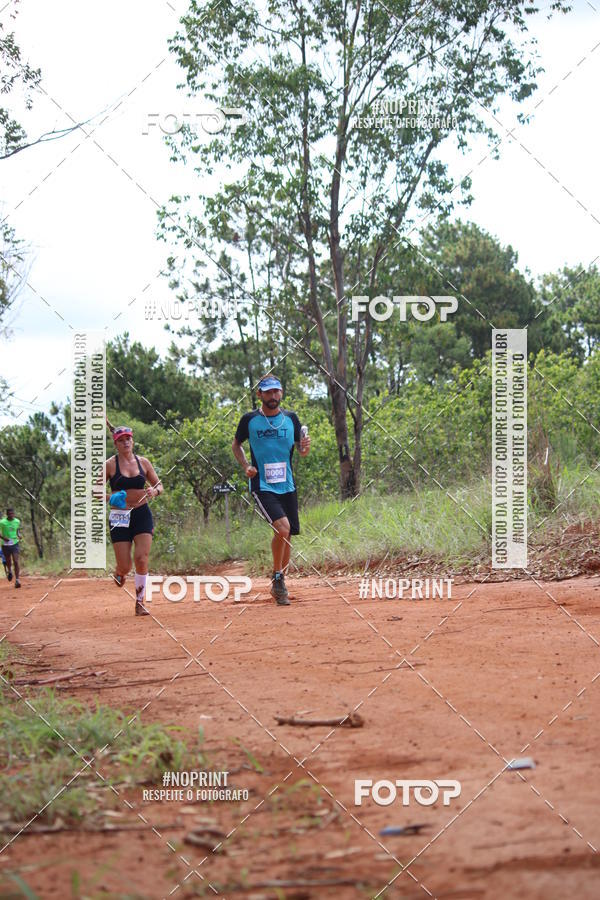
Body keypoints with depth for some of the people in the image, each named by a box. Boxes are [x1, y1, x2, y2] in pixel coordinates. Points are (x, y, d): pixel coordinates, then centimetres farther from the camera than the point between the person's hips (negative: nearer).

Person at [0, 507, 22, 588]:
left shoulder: (17, 521, 0)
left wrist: (19, 535, 0)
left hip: (15, 543, 1)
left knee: (16, 562, -12)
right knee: (8, 561, 14)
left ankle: (17, 580, -12)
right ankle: (9, 571, 49)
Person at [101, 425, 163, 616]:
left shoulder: (143, 462, 8)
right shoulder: (110, 465, 0)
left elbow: (159, 485, 14)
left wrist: (154, 491, -9)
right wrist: (109, 498, -18)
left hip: (142, 514, 2)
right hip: (119, 516, -2)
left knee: (141, 559, -13)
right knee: (125, 566, -5)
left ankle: (140, 602, 1)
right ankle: (119, 573, 35)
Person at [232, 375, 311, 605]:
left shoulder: (291, 418, 6)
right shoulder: (249, 420, -1)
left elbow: (300, 449, 12)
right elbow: (236, 445, 13)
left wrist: (305, 448, -12)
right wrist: (245, 465, -3)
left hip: (287, 486, 4)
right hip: (262, 486, -4)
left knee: (286, 535, 8)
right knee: (282, 528, -23)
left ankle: (279, 585, 26)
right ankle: (277, 578, -5)